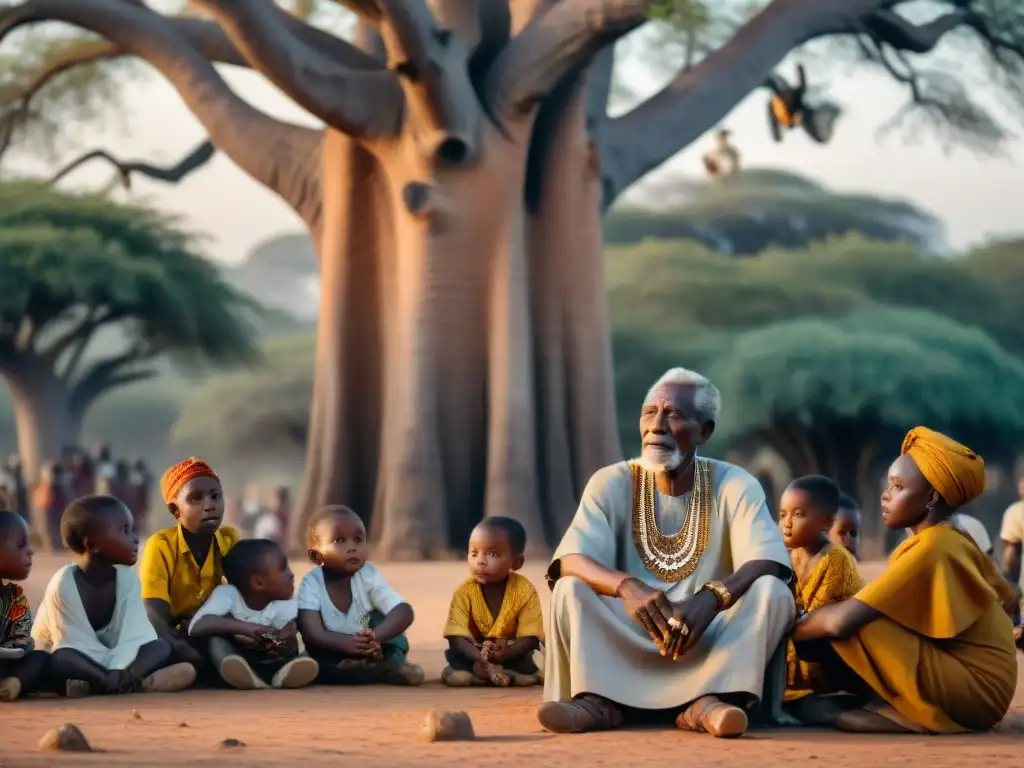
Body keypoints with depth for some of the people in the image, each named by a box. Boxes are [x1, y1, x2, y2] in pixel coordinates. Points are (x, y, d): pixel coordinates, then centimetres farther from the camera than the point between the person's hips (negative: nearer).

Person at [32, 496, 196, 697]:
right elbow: (77, 645, -27)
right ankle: (137, 682, -42)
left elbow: (132, 637, -21)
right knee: (60, 660, -40)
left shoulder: (127, 579, -12)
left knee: (161, 648, -19)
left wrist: (118, 671, -41)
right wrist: (118, 672, -37)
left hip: (105, 663, 5)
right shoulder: (64, 583, -24)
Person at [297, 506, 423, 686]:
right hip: (334, 654, -1)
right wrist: (348, 643, -50)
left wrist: (375, 637, -45)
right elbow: (313, 632, -32)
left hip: (371, 651, 1)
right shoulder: (312, 583, -19)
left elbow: (404, 612, -25)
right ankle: (386, 669, -29)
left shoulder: (369, 575, -15)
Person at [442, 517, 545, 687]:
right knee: (454, 654, -30)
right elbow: (457, 637, -24)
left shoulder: (524, 590, -19)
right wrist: (480, 658, -44)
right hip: (476, 654, 1)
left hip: (510, 654, 0)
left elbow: (530, 637, -22)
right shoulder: (465, 592, -17)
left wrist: (501, 655, -40)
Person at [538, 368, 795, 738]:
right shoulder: (611, 483, -3)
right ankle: (596, 698, -35)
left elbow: (769, 562, -20)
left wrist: (711, 597, -41)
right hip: (627, 642, 0)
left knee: (772, 590, -25)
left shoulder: (735, 486, -5)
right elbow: (570, 560, -17)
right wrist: (626, 587, -39)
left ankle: (708, 699, -37)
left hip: (710, 642, 0)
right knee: (572, 587, -22)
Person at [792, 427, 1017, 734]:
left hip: (976, 689, -10)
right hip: (976, 684, 10)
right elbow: (1007, 599, 24)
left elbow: (842, 620, -25)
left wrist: (789, 627, -7)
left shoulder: (929, 548, -19)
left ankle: (905, 712, -10)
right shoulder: (955, 541, 8)